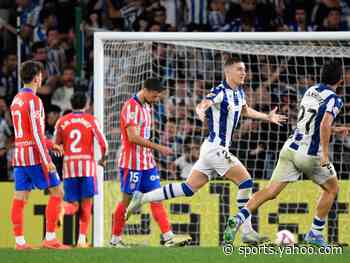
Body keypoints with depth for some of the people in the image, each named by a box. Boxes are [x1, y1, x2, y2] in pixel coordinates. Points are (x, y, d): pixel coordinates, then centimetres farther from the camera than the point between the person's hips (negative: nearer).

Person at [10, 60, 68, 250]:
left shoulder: (16, 100, 15)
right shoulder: (33, 100, -12)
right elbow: (36, 133, -17)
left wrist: (50, 145, 24)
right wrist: (46, 161, -17)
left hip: (19, 156, 8)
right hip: (34, 155, -8)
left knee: (20, 198, 5)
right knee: (56, 193, -1)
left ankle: (19, 241, 3)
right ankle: (50, 238, -6)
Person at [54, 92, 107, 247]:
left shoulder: (62, 121, 7)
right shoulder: (91, 120, 0)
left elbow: (56, 145, 10)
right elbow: (103, 144, -5)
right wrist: (102, 159, 14)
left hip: (68, 165, 2)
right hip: (87, 164, -2)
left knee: (72, 204, 5)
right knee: (86, 204, 7)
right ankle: (82, 239, 1)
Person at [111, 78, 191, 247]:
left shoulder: (147, 107, 14)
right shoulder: (131, 107, -15)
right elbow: (133, 137, -22)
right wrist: (158, 147, -22)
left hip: (147, 163, 8)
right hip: (131, 163, -8)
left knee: (157, 199, 0)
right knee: (127, 200, -1)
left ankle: (168, 237, -5)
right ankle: (115, 239, 9)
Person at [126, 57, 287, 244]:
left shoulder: (239, 93, 11)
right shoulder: (220, 92, -16)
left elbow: (246, 110, 33)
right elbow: (202, 105, -34)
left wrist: (268, 117, 29)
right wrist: (201, 111, -57)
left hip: (219, 149, 9)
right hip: (215, 148, -9)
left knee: (189, 188, 9)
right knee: (245, 181, -9)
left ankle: (142, 198, 13)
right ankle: (247, 231, -5)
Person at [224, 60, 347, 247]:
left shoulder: (311, 91, 12)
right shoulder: (333, 100, -11)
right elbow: (325, 124, -28)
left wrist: (335, 130, 35)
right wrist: (325, 154, -28)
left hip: (291, 147, 6)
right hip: (311, 155, -6)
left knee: (271, 191, 1)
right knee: (331, 189, 18)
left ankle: (239, 218, -20)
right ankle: (315, 234, 18)